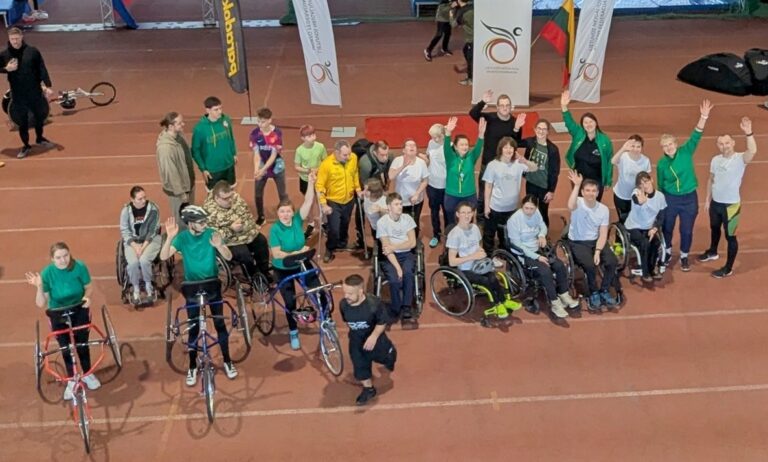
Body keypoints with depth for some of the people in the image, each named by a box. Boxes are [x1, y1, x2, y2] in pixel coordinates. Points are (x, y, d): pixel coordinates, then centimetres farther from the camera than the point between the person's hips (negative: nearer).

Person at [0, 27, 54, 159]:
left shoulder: (33, 51, -6)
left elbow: (42, 69, -3)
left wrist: (47, 86, -8)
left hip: (35, 92, 1)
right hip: (18, 95, 0)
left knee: (40, 115, 16)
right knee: (22, 121, 5)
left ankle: (39, 138, 40)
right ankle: (26, 146, 20)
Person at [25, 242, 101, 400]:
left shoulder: (80, 267, -20)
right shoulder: (47, 273, -22)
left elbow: (89, 287, -3)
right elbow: (41, 304, -20)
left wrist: (87, 297, -25)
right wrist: (39, 287, -37)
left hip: (79, 310, 0)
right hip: (58, 314, 0)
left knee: (82, 344, 6)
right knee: (65, 348, 5)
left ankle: (87, 374, 32)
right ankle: (71, 380, 26)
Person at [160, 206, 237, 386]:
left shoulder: (211, 234, -10)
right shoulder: (182, 237, -11)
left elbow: (228, 257, -15)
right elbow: (163, 257, -22)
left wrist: (219, 246, -36)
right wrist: (170, 237, -37)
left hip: (212, 284, 1)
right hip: (192, 287, -1)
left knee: (220, 323, 5)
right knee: (193, 328, 5)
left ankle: (227, 361, 21)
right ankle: (192, 367, 17)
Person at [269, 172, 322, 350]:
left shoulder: (297, 221, -10)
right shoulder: (275, 229, -20)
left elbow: (308, 202, -20)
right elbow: (276, 254, -25)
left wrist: (311, 183, -30)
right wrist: (296, 253, -33)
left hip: (302, 265, 3)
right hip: (283, 270, -3)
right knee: (290, 302, 7)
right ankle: (293, 332, 28)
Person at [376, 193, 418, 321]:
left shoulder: (407, 218, 3)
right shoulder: (382, 222, -6)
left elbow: (412, 243, -1)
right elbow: (387, 248, -12)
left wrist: (393, 247, -13)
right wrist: (397, 267, -22)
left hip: (406, 254, 2)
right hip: (390, 257, -2)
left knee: (408, 272, -31)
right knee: (395, 279, -30)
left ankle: (406, 307, -18)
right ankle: (396, 309, -6)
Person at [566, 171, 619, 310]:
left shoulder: (603, 209, -2)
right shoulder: (578, 203, -12)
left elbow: (603, 234, -3)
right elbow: (570, 206, -40)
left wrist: (597, 251, -17)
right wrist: (576, 185, -43)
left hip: (596, 241, 4)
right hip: (577, 243, -4)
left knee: (612, 262, -18)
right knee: (590, 265, -28)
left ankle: (604, 291, 4)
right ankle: (594, 293, -2)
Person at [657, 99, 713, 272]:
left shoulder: (686, 152, -10)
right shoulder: (661, 164, -8)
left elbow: (696, 136, -21)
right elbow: (660, 185, 3)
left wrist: (704, 117, -33)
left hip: (689, 199, 0)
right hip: (670, 199, 1)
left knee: (686, 230, 11)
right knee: (667, 228, 15)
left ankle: (684, 257, 31)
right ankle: (667, 252, 40)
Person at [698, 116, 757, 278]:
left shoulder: (740, 159, -19)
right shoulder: (715, 160, -1)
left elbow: (753, 151, -41)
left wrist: (748, 133, -52)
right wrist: (708, 199, 12)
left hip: (731, 205, -6)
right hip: (715, 202, 6)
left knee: (730, 236, 4)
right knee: (714, 228, 28)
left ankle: (728, 268, 16)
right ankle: (712, 252, 53)